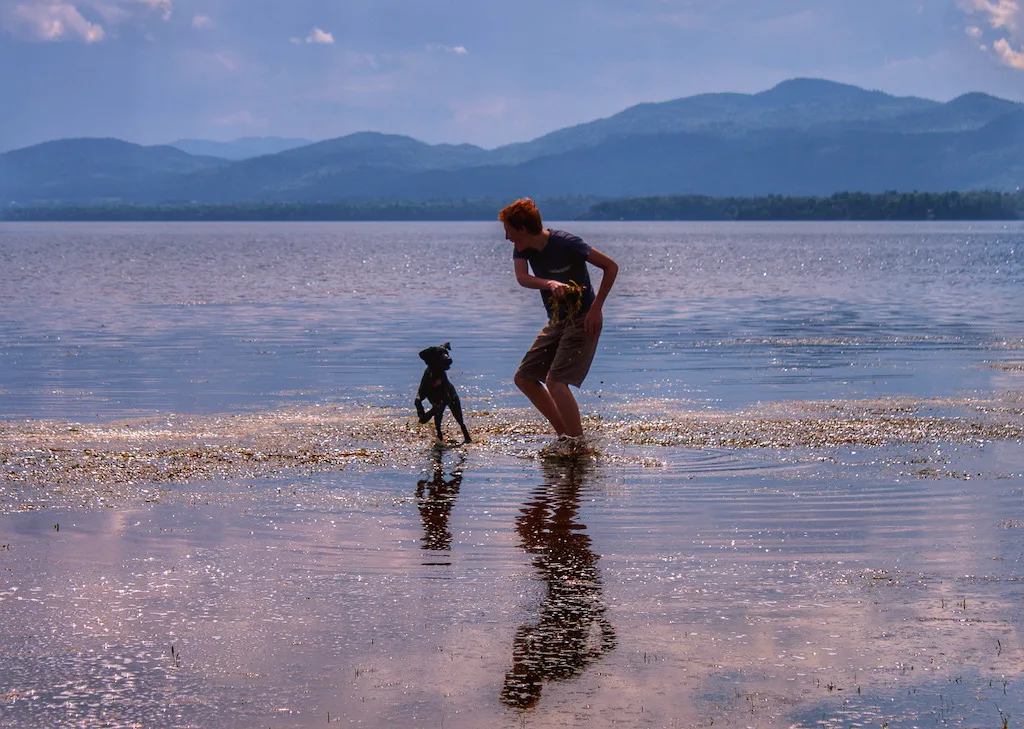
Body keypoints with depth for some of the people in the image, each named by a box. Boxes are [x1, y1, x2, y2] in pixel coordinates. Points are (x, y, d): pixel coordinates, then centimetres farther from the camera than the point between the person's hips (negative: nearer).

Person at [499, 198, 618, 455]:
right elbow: (522, 277, -20)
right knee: (524, 378, 8)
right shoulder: (522, 248, -1)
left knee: (555, 381, -21)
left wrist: (596, 308, -18)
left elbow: (611, 266, -16)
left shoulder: (565, 243, -21)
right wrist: (550, 284, -40)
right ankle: (565, 435, 15)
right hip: (556, 322, 9)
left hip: (582, 320, -9)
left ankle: (579, 445, -12)